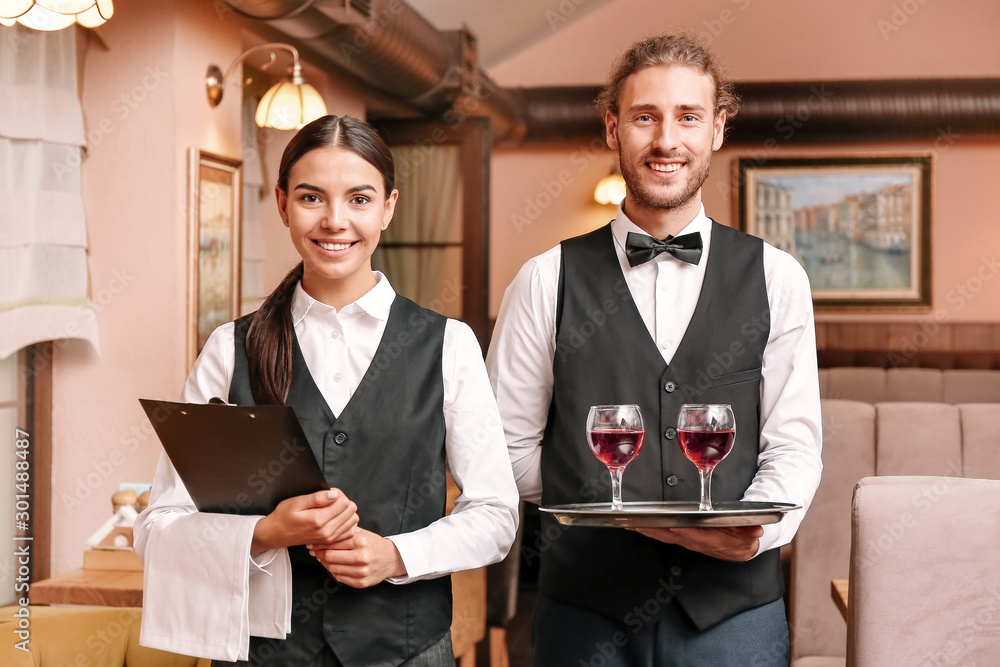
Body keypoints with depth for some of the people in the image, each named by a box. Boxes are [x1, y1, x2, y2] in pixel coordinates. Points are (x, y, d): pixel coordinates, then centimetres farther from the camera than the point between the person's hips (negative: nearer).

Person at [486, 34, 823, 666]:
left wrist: (755, 529, -14)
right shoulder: (546, 281, 1)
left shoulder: (776, 278, 3)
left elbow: (795, 445, 3)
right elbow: (509, 441, 4)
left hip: (734, 603, 1)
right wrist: (594, 507, -5)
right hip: (585, 607, 0)